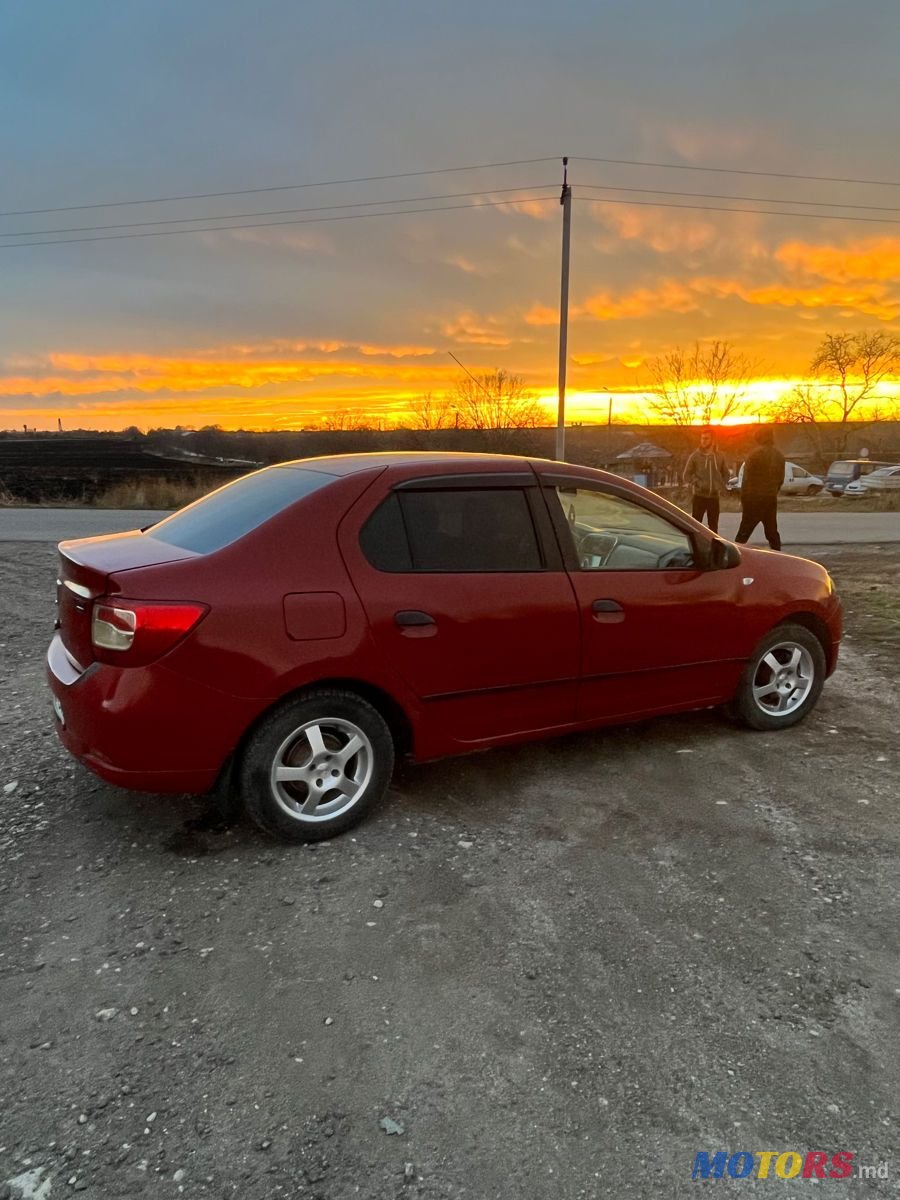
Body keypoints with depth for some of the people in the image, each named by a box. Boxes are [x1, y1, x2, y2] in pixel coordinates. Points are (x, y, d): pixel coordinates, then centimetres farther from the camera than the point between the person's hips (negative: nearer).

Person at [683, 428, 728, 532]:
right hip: (699, 496, -3)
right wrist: (698, 483, -17)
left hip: (714, 496, 3)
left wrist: (721, 485, 1)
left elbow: (725, 474, 19)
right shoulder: (695, 456, -2)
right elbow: (687, 475, -2)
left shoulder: (719, 457, 7)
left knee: (713, 526, 10)